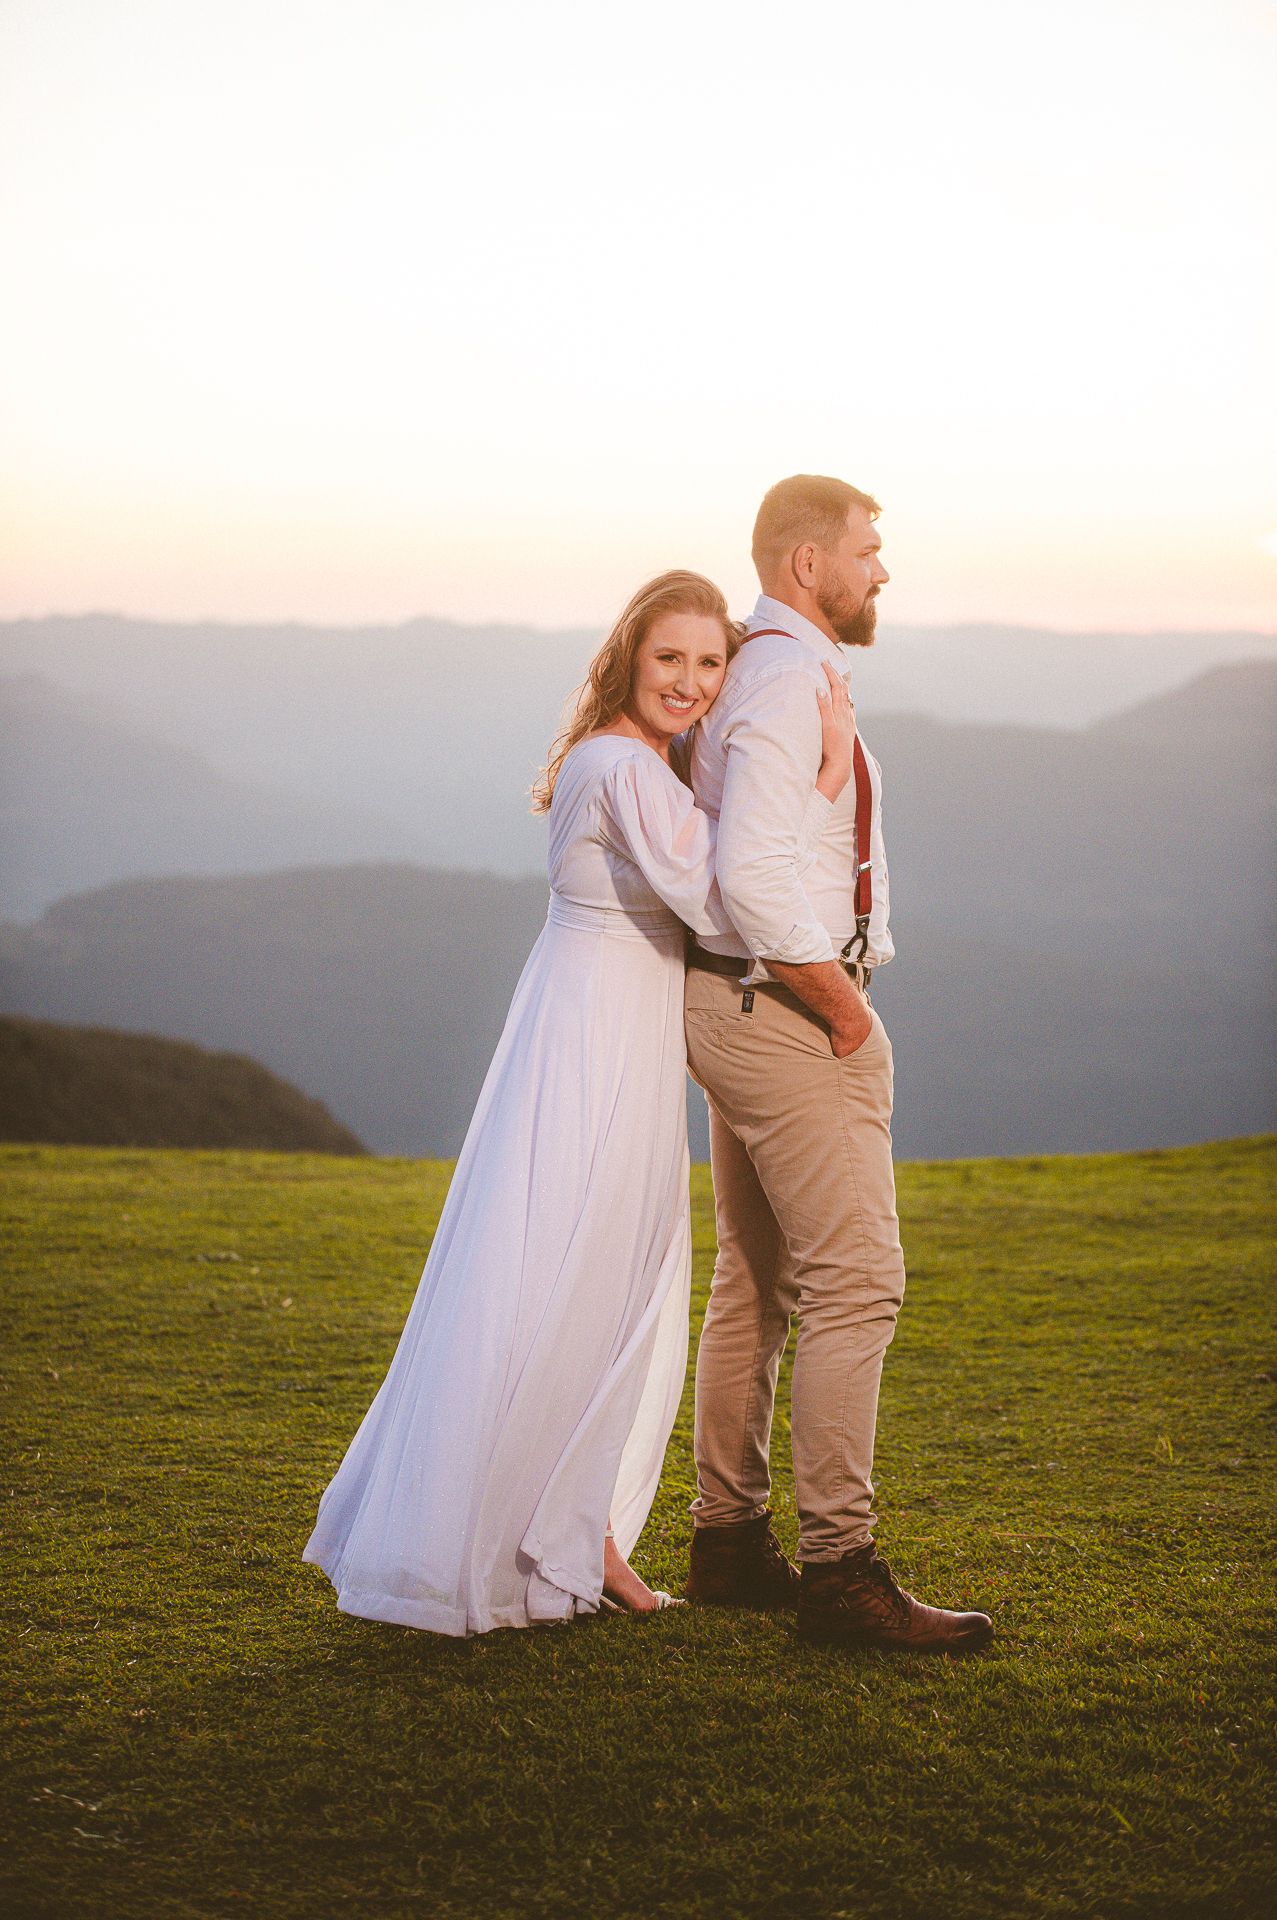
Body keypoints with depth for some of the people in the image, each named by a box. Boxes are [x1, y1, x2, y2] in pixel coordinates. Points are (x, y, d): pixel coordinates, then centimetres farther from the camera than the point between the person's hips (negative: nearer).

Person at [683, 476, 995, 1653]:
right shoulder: (787, 682, -16)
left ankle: (730, 1542, 20)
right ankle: (841, 1569, -9)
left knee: (755, 1285, 13)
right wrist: (844, 1006, -16)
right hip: (788, 1009, -11)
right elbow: (754, 878, -26)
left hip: (739, 1008, 11)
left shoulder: (763, 673, 16)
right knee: (855, 1282, -10)